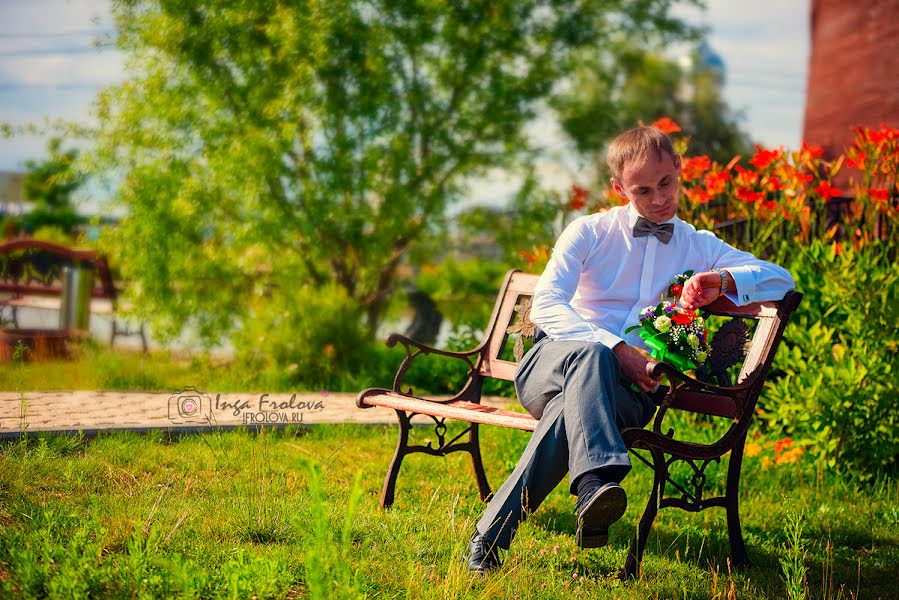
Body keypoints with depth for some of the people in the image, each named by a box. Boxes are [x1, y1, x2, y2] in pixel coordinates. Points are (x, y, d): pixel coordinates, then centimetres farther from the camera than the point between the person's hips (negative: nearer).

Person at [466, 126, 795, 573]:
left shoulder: (700, 248, 19)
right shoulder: (589, 232, 11)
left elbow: (780, 281, 8)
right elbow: (545, 305, -4)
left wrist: (723, 280, -13)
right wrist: (614, 348, -19)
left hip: (629, 386, 1)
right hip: (548, 364, -1)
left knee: (570, 407, -37)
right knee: (590, 356, -40)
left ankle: (493, 534, -47)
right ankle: (595, 482, -63)